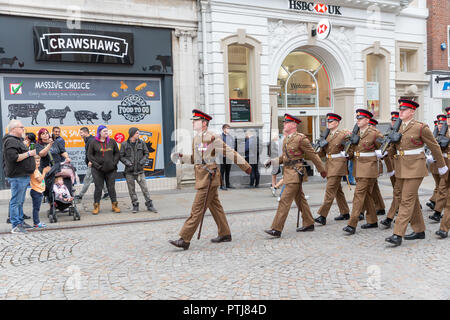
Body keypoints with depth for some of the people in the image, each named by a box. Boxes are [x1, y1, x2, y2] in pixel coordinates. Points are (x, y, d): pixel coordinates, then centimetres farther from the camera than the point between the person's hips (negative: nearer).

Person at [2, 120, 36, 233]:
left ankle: (20, 222, 26)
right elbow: (13, 157, -25)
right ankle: (15, 226, -4)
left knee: (20, 201, 17)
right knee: (16, 201, -7)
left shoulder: (17, 140, 20)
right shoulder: (11, 141, -14)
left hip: (23, 176, 11)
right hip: (17, 177, -11)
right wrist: (28, 153, -17)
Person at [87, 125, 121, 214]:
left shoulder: (112, 141, 6)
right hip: (98, 170, -2)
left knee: (111, 187, 6)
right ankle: (96, 206, 14)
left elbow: (117, 153, 11)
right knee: (98, 188, 2)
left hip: (111, 169, 2)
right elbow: (89, 155, 0)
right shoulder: (93, 143, -1)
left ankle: (114, 205, 16)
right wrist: (96, 165, -9)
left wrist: (114, 163, -1)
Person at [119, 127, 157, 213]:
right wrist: (127, 162, -13)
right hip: (129, 171, 0)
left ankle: (149, 205, 7)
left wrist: (143, 161, -5)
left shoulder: (141, 143, 2)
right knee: (131, 189, 6)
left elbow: (146, 153, 11)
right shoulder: (124, 144, -2)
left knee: (144, 188, -1)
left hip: (139, 170, 1)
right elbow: (121, 156, 3)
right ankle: (135, 205, 18)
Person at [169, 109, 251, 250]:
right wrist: (181, 156, 5)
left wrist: (246, 167, -7)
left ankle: (184, 240, -5)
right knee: (215, 207, 16)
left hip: (208, 178, -9)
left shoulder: (212, 137, -14)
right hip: (202, 179, 9)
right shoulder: (196, 138, 14)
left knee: (197, 210, -7)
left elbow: (230, 152, -11)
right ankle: (225, 234, 26)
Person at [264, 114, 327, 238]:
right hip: (288, 171, 9)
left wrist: (322, 170, 2)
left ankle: (276, 229, -11)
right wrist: (273, 161, 3)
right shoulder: (286, 139, 13)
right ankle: (309, 224, 29)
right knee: (300, 199, 16)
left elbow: (313, 155, -6)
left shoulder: (301, 138, -12)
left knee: (285, 200, -12)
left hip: (295, 172, -9)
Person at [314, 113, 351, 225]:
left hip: (338, 164, -8)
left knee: (330, 190, -12)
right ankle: (345, 213, 26)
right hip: (329, 164, 8)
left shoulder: (343, 134, -7)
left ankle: (323, 216, -13)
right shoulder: (327, 135, 13)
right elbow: (323, 152, 10)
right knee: (337, 190, 14)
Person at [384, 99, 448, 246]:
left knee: (407, 201, -10)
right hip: (401, 168, 7)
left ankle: (398, 235, -12)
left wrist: (441, 166, 8)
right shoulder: (397, 128, 10)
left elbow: (434, 147, 0)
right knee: (412, 200, 14)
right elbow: (393, 148, 15)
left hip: (415, 168, -7)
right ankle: (419, 230, 25)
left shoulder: (421, 128, -9)